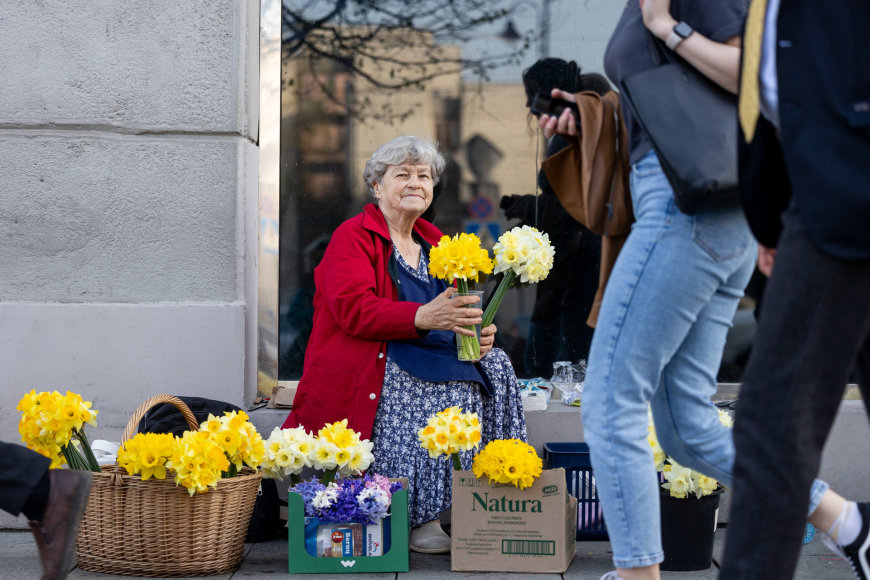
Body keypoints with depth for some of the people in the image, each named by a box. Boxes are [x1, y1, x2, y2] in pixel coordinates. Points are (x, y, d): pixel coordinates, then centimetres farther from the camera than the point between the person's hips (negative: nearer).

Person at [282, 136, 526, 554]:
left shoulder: (434, 243, 21)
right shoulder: (352, 237, -1)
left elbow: (454, 309, 22)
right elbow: (353, 309, -19)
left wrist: (478, 334, -4)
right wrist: (423, 317, -33)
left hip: (426, 354, 7)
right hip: (364, 364, -7)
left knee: (493, 366, -17)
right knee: (444, 387, -31)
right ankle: (421, 518, -25)